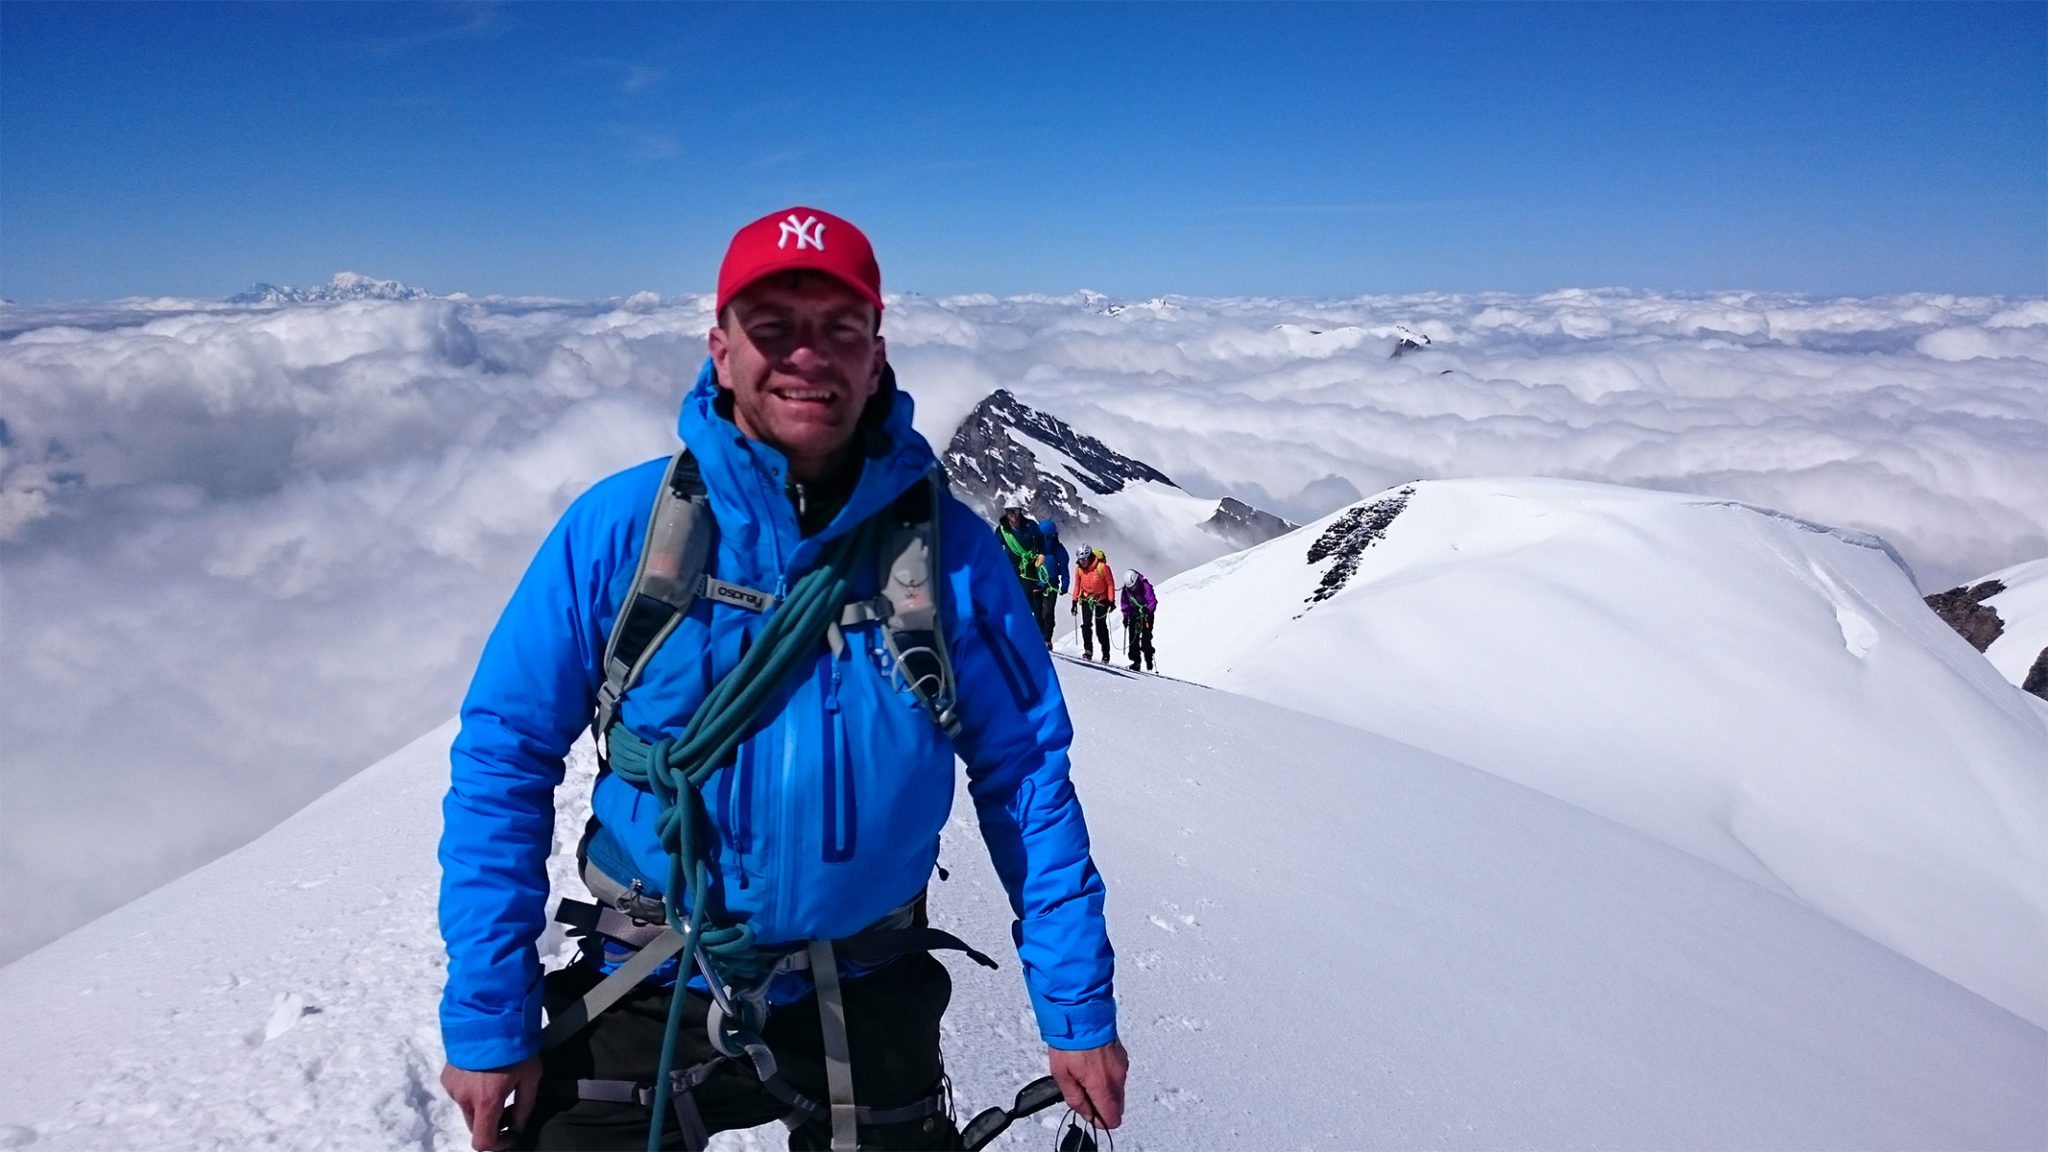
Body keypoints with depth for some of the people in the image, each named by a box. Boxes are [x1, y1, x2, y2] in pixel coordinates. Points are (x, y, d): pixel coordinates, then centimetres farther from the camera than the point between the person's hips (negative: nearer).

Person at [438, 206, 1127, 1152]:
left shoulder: (945, 545, -9)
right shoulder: (619, 528, -11)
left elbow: (1025, 778, -2)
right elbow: (503, 761, -5)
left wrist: (1079, 1011, -1)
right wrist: (486, 1016, -7)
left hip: (867, 1008, 1)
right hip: (644, 1002, 0)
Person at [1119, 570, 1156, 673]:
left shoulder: (1145, 586, -21)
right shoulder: (1126, 589, -6)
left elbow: (1153, 601, -24)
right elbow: (1125, 604, 6)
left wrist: (1148, 609, -41)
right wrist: (1125, 617, 0)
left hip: (1147, 615, -5)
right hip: (1134, 615, 5)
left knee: (1146, 639, -12)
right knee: (1133, 638, -1)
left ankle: (1149, 664, -5)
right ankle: (1136, 662, 5)